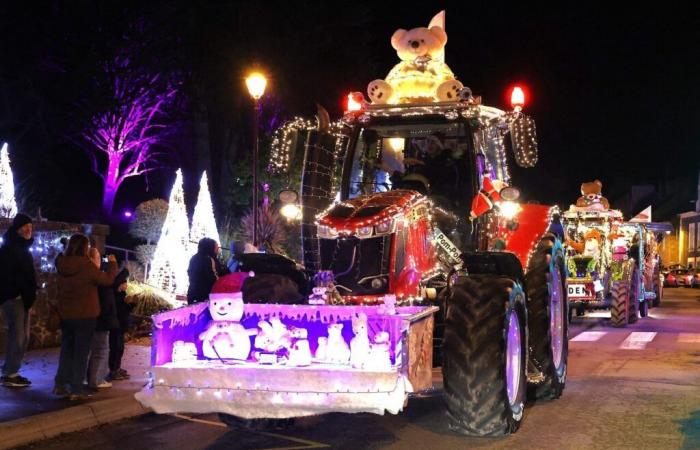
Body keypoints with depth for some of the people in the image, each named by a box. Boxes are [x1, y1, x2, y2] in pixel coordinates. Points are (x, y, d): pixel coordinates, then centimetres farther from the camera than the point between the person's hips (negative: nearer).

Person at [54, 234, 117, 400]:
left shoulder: (62, 265, -2)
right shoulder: (87, 265, -19)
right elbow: (107, 280, -9)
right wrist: (112, 263, 7)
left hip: (65, 314, 6)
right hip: (85, 315, -6)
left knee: (66, 349, 16)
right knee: (81, 352, 1)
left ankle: (60, 384, 17)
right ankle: (76, 389, 2)